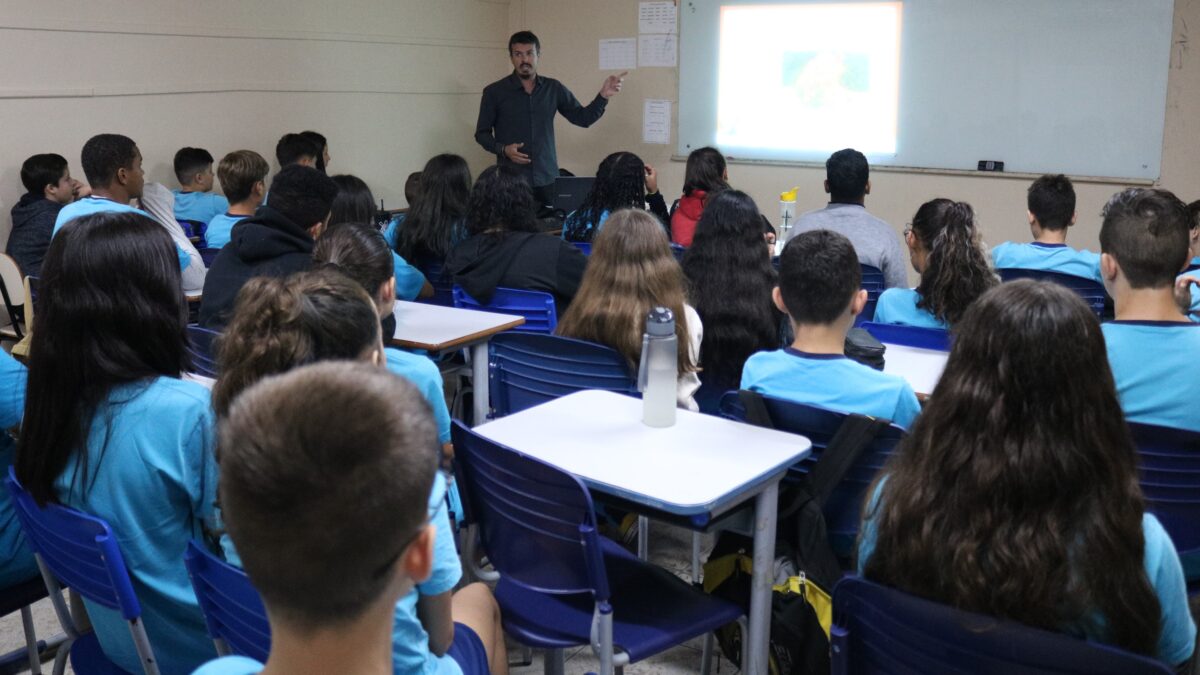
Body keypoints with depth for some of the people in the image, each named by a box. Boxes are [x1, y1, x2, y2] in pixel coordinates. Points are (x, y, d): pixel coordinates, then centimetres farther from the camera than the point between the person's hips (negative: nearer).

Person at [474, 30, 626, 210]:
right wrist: (503, 149, -13)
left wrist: (603, 96, -5)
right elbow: (482, 133, 5)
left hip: (548, 180, 2)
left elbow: (583, 118, 11)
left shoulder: (554, 89, 8)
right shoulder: (494, 92, 1)